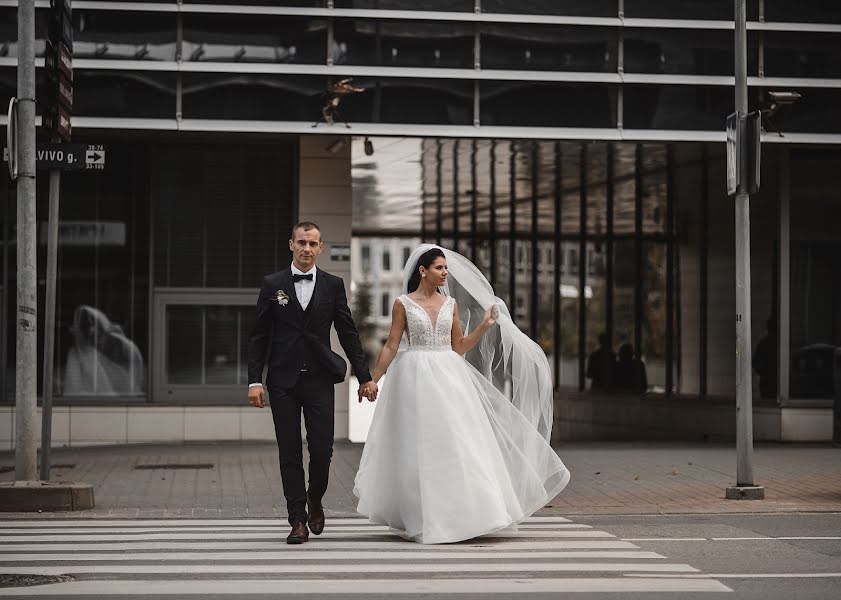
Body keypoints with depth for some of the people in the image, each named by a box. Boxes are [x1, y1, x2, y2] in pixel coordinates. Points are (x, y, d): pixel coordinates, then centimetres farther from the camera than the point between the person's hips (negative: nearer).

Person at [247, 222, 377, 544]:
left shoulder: (333, 285, 5)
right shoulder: (272, 285, 3)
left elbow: (348, 333, 8)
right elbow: (258, 336, 3)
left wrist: (365, 376, 5)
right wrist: (255, 380, -5)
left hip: (319, 379, 0)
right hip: (283, 381, 0)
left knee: (322, 448, -4)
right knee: (290, 453, 1)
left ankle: (315, 500, 25)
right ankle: (298, 521, 7)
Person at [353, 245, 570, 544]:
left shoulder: (451, 304, 9)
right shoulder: (403, 304, -2)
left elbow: (459, 347, 11)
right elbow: (391, 346, 0)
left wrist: (485, 326, 3)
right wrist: (372, 379, -4)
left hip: (449, 378, 4)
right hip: (416, 378, -4)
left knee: (455, 443, 0)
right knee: (419, 449, -1)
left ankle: (456, 513, 7)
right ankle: (420, 518, 10)